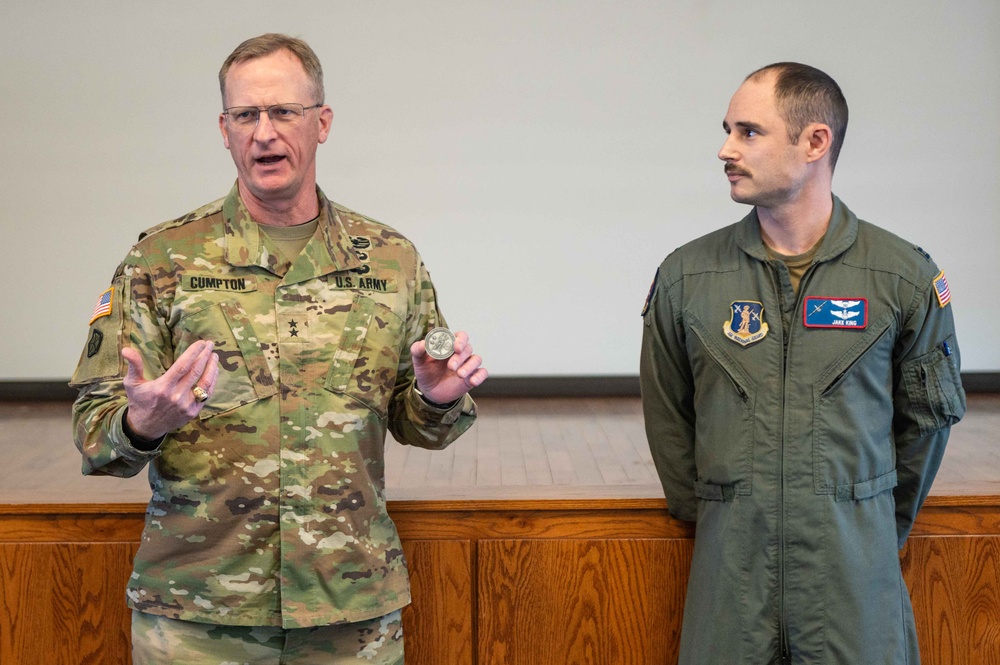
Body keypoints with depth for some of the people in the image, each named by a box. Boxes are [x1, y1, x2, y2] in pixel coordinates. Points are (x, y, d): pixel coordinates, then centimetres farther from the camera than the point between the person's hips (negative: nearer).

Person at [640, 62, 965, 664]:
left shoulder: (905, 277, -3)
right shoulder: (686, 277, -1)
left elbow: (929, 414, 8)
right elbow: (667, 420, 9)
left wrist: (882, 530, 12)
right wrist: (713, 520, 11)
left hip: (854, 570, -1)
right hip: (730, 570, 1)